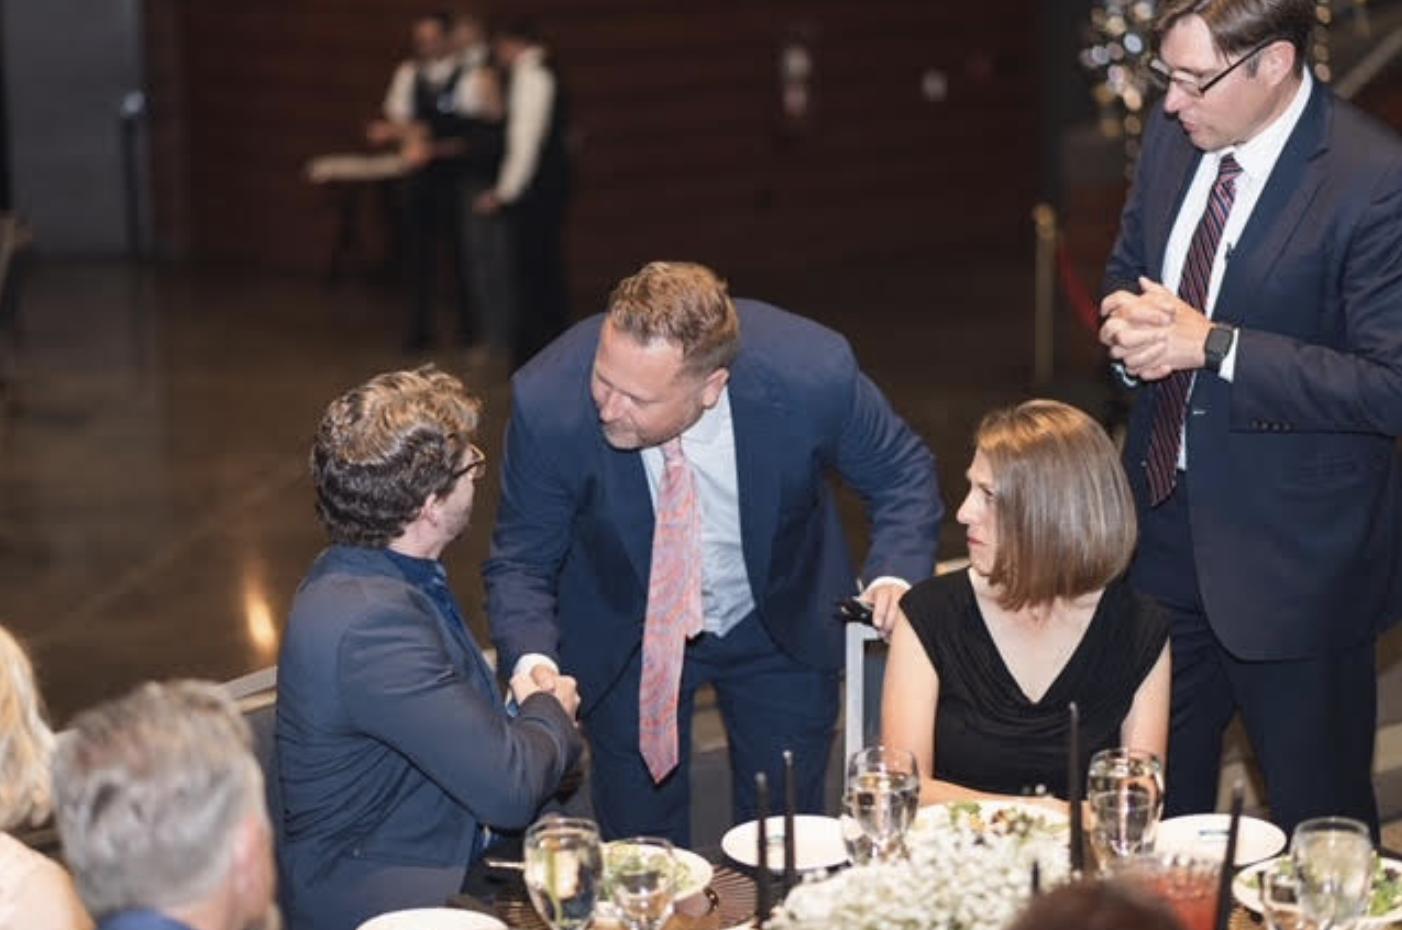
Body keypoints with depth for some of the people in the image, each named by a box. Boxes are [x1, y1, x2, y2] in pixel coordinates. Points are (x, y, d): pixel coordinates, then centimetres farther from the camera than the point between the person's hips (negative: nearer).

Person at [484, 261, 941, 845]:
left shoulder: (813, 375, -31)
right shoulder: (550, 402, -30)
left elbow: (903, 475, -10)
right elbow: (520, 562, -16)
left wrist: (896, 577, -28)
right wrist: (534, 661, -35)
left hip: (782, 627, 0)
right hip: (626, 638, 0)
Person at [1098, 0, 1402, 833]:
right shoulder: (1174, 136, 2)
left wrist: (1212, 343, -26)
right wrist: (1128, 325, -7)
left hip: (1292, 554, -6)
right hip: (1167, 522, 6)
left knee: (1318, 820, 9)